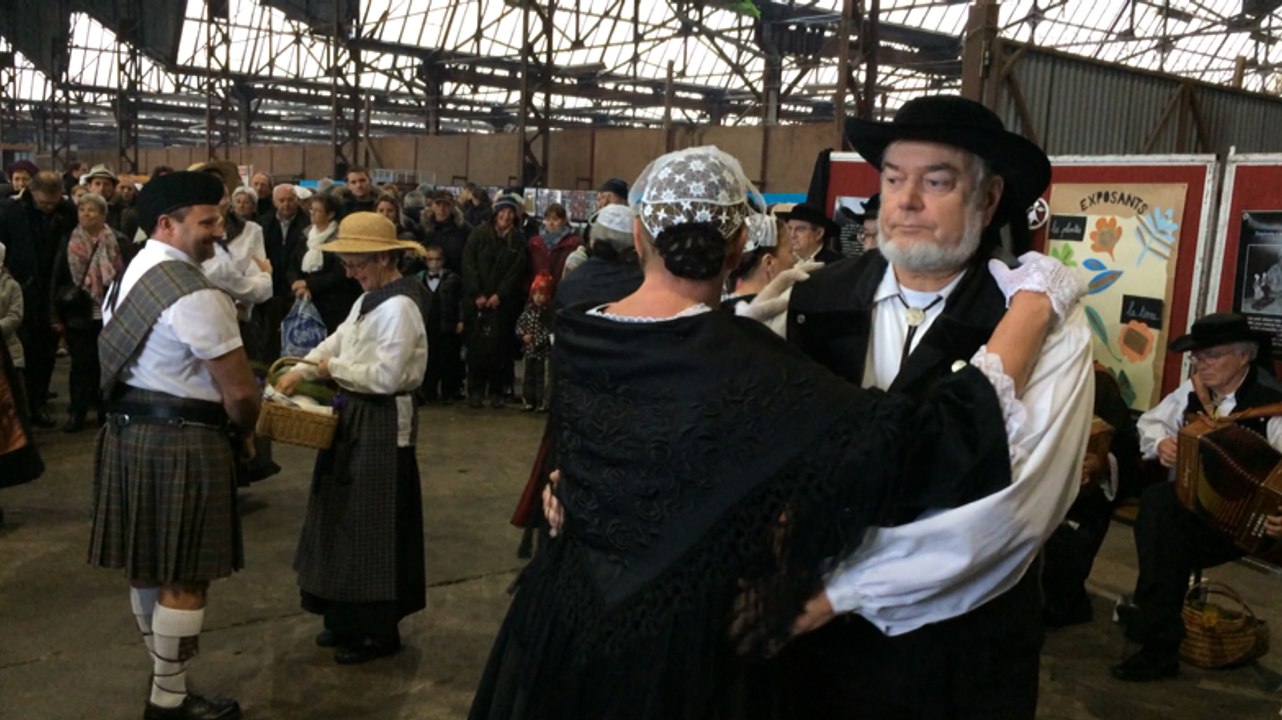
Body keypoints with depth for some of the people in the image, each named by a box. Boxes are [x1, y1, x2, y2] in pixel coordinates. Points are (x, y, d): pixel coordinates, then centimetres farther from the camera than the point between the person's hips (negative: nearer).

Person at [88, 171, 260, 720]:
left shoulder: (131, 273, 10)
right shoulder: (194, 294, -20)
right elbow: (239, 393, -20)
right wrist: (242, 430, 1)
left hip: (128, 430, 10)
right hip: (181, 442, -10)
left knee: (148, 566, 19)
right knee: (185, 577, 3)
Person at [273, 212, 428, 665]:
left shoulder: (399, 307, -20)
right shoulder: (369, 299, 11)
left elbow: (385, 377, -25)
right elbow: (337, 340, 13)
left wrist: (334, 369, -13)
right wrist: (300, 371, -2)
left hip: (383, 424, -10)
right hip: (357, 416, 10)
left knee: (372, 525, 0)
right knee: (347, 518, 16)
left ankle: (379, 631, 15)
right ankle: (350, 618, 30)